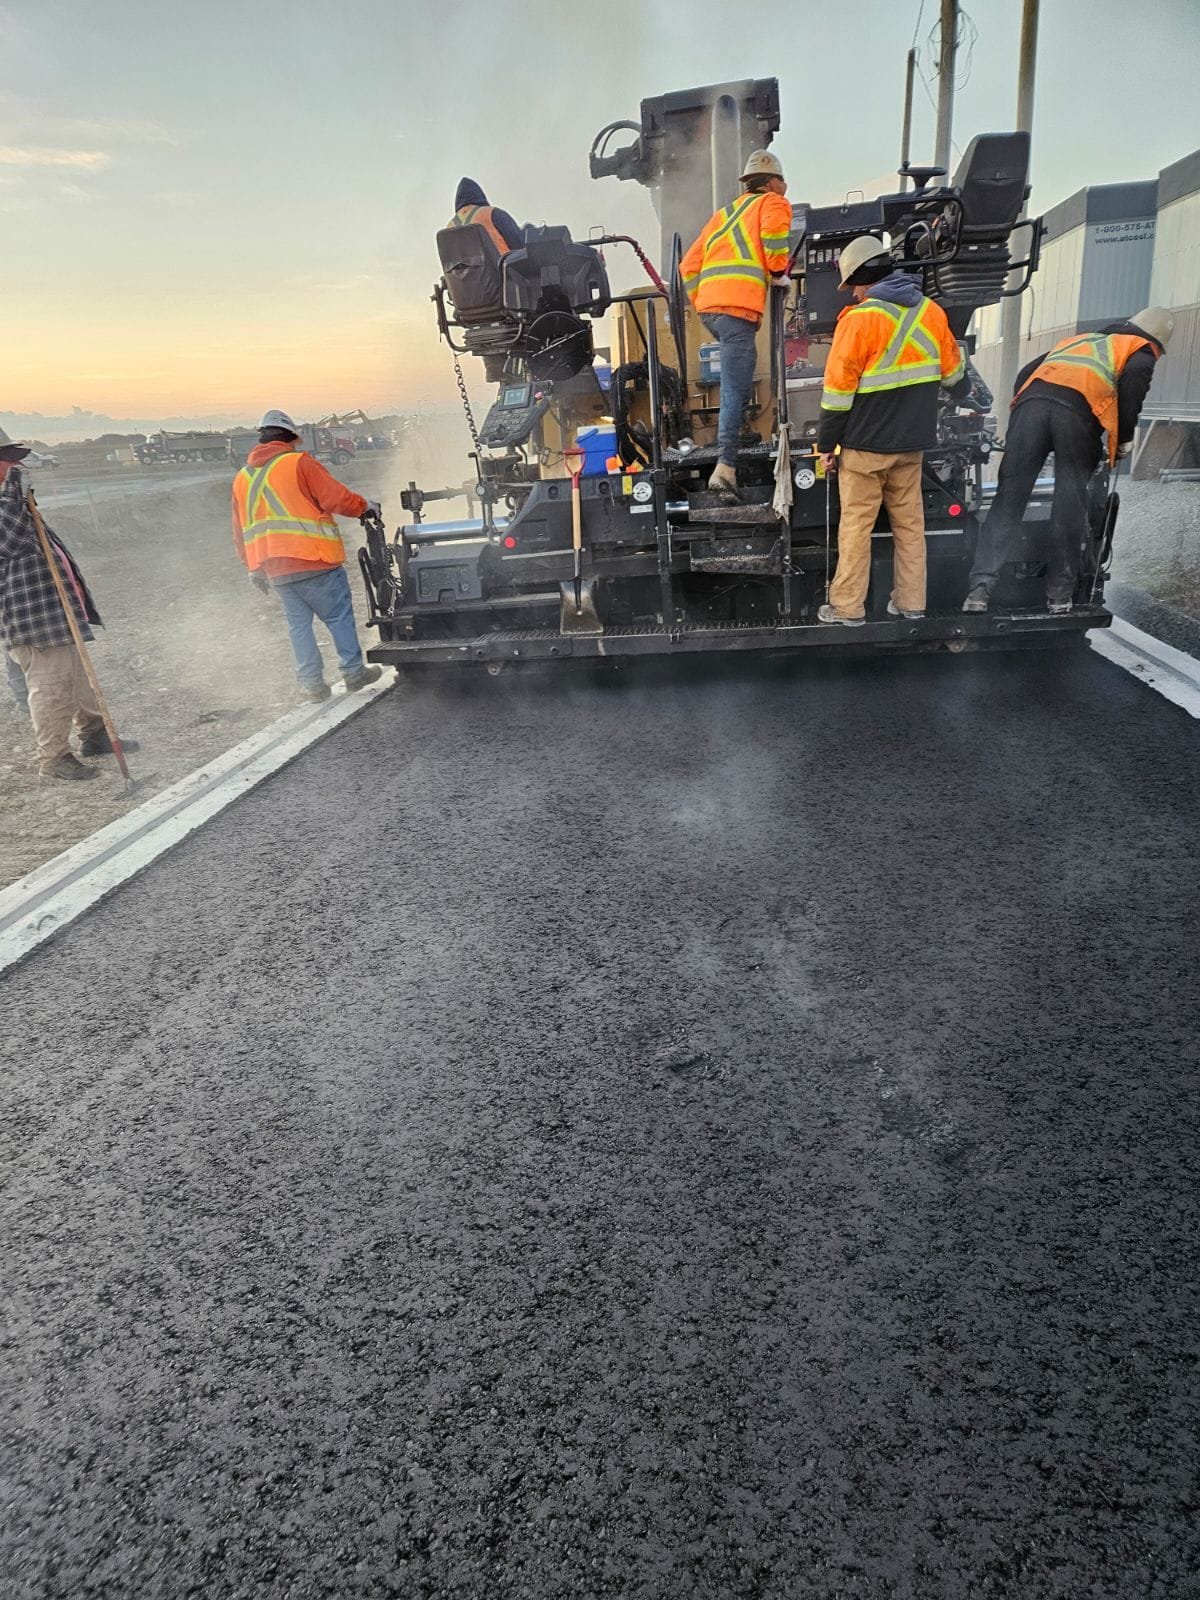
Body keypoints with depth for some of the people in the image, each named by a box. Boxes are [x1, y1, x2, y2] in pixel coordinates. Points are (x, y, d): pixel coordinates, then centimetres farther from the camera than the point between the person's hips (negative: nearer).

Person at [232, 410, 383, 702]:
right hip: (313, 560, -6)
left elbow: (239, 532, 19)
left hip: (273, 568, 6)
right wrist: (366, 506, 7)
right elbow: (337, 498, -11)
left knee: (298, 625, 11)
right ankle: (353, 672, 9)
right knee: (339, 617, 6)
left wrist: (253, 569, 26)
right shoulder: (299, 463, -3)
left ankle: (312, 683, 11)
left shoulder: (242, 478, 16)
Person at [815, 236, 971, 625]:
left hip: (865, 444, -6)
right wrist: (963, 394, 39)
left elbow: (839, 389, -13)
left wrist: (826, 443, -4)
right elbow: (953, 370, 18)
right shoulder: (931, 311, 6)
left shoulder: (859, 319, -13)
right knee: (909, 522, 13)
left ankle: (847, 607, 5)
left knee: (856, 524, 1)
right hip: (912, 442, 6)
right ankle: (911, 601, 18)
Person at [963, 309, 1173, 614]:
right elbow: (1133, 381, 2)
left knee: (1008, 499, -2)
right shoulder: (1143, 351, 25)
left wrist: (1022, 413, 37)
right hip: (1078, 408, -3)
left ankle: (980, 587, -13)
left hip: (1031, 399, 3)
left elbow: (1026, 373, 32)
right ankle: (1060, 595, 5)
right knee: (1070, 504, 3)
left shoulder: (1080, 338, 41)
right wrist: (1125, 438, 9)